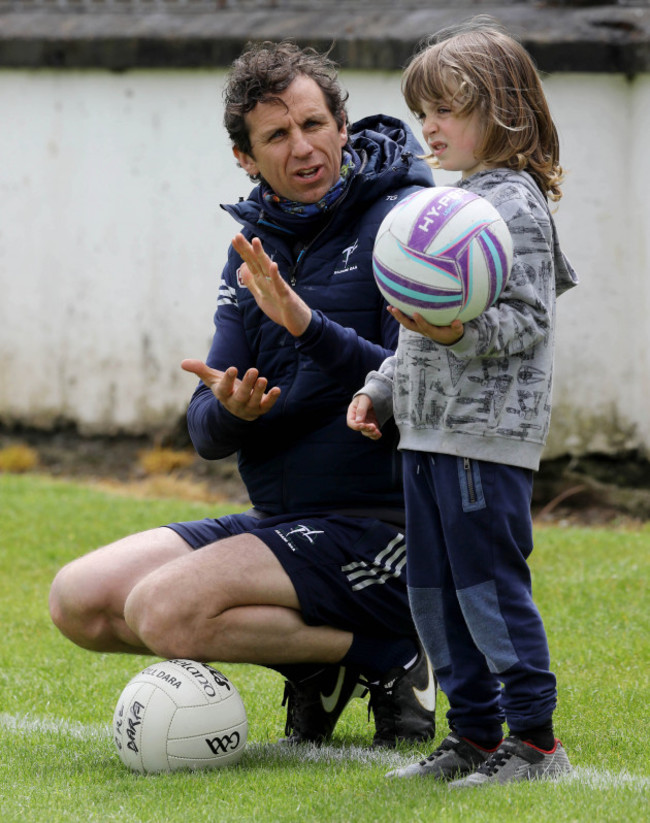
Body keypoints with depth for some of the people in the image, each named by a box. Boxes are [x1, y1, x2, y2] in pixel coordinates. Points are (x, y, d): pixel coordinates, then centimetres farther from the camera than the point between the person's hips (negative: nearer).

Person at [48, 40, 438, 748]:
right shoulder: (255, 249, 11)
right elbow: (206, 434, 6)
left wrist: (307, 325, -31)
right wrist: (228, 409, -19)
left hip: (379, 524, -8)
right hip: (279, 522, 8)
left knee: (167, 610, -24)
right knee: (80, 600, -2)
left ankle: (386, 658, -6)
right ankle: (316, 662, 6)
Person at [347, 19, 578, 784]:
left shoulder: (516, 205, -10)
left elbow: (526, 320, -17)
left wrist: (458, 332, -32)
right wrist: (381, 388, 20)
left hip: (488, 434, -10)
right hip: (429, 432, 10)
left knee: (489, 582, -8)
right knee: (433, 589, 11)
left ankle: (534, 737, -2)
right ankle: (474, 733, 18)